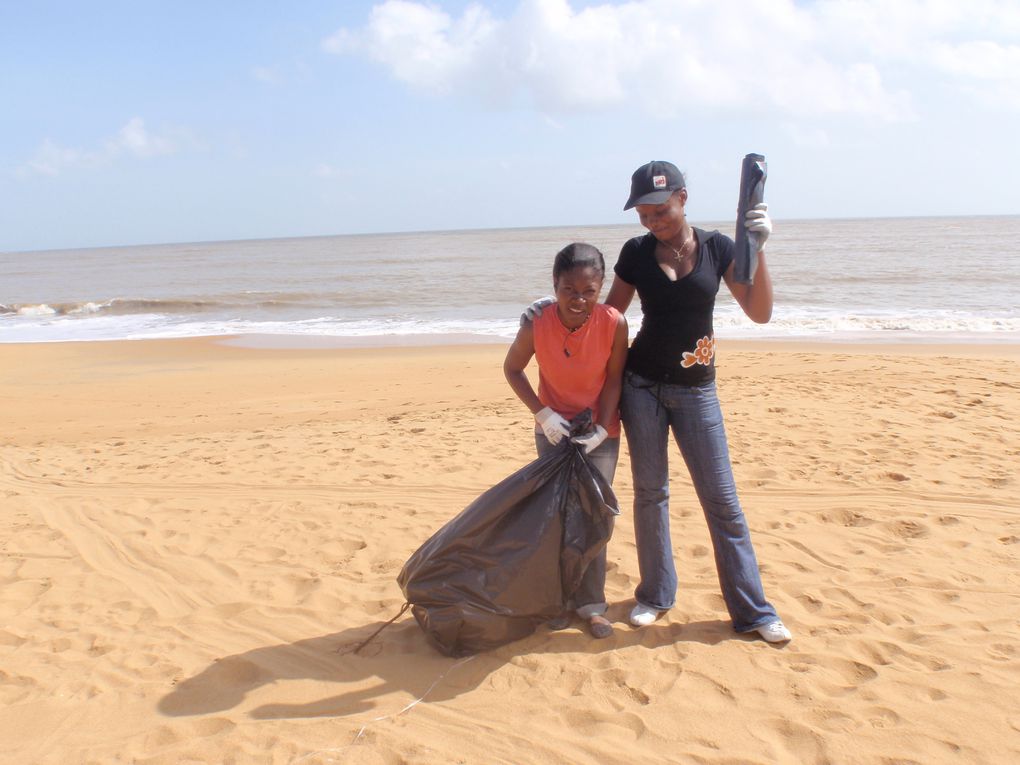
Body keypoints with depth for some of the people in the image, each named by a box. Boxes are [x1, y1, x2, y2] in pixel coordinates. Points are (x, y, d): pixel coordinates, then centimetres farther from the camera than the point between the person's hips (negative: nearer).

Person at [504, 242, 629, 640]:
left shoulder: (613, 323, -23)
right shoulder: (536, 325, -23)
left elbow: (614, 378, -11)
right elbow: (512, 369, -6)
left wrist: (602, 429, -17)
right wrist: (542, 413, -15)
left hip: (599, 430, 0)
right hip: (554, 428, 0)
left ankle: (591, 603, 12)